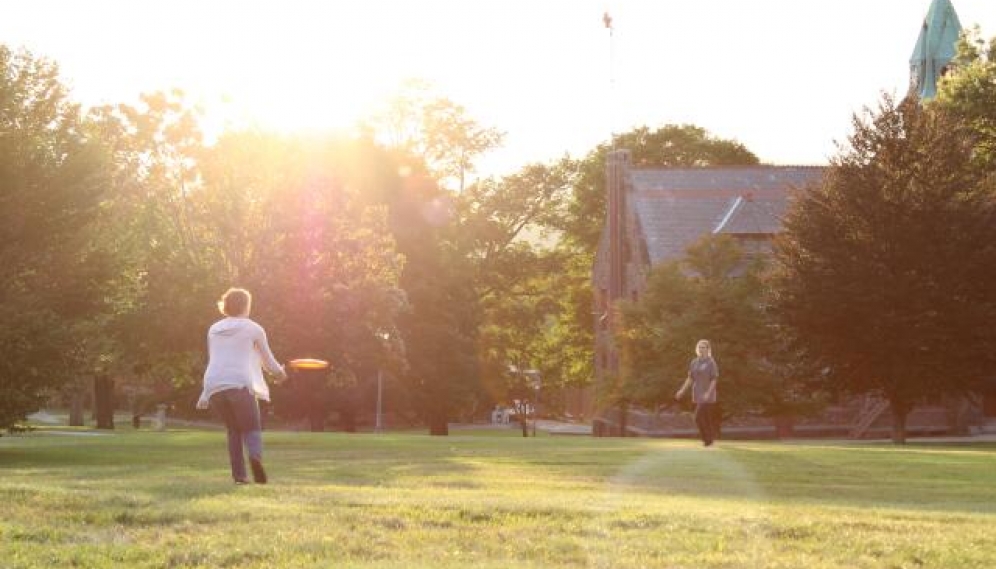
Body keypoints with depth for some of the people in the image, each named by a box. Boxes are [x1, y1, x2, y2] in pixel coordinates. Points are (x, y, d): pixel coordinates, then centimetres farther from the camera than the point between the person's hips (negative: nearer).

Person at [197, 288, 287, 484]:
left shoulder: (214, 330, 20)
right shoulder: (253, 329, 9)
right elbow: (268, 362, 16)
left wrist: (205, 395, 30)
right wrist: (280, 372, 37)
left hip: (215, 386, 4)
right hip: (240, 384, -4)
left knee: (233, 430, 17)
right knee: (252, 429, 1)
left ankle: (238, 473, 4)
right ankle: (255, 457, -32)